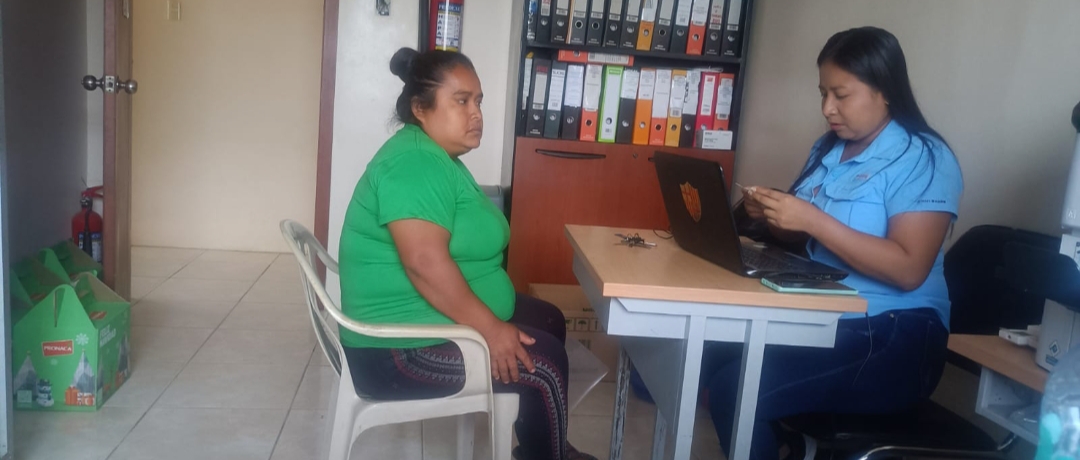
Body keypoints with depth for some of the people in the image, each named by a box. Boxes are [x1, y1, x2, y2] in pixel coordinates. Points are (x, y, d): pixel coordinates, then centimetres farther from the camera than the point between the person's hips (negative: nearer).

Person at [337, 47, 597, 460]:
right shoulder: (415, 162, -22)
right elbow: (425, 262, -31)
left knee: (549, 320, 16)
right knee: (546, 361, -10)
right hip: (402, 347, -11)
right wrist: (490, 328, -24)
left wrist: (489, 321, 13)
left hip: (425, 320, 11)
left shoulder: (437, 157, 13)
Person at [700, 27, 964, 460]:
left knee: (736, 388, -22)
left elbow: (908, 270, -21)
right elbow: (803, 236, 18)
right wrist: (770, 214, -5)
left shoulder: (923, 158, -11)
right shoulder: (828, 148, 11)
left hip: (892, 338, -7)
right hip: (819, 318, 7)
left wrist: (812, 219, -25)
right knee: (713, 355, -12)